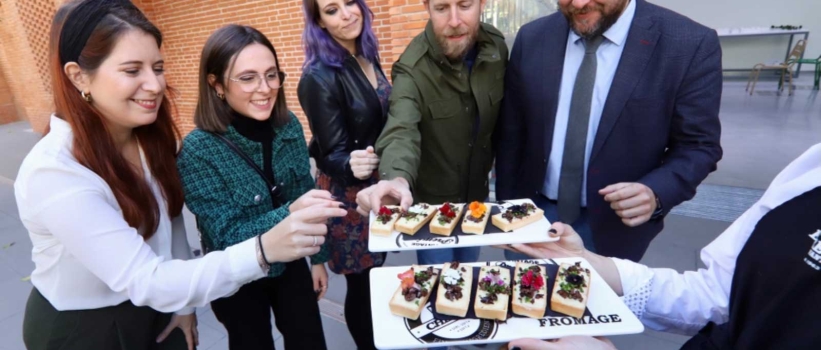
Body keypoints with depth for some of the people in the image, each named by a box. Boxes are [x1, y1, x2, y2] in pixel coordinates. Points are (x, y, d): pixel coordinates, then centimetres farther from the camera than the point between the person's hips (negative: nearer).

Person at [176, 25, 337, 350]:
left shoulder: (289, 126, -12)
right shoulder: (198, 150, -24)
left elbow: (305, 196, 0)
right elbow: (225, 238, -23)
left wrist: (318, 257, 6)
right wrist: (289, 214, -38)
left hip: (292, 264, 4)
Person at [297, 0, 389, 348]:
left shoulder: (369, 58, 1)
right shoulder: (319, 77, -21)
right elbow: (332, 153, -20)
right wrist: (352, 166, -42)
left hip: (380, 186, 7)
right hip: (348, 195, -7)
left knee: (377, 273, 22)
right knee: (361, 282, 9)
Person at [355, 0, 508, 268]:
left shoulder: (496, 47, -9)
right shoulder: (412, 69, -25)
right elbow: (401, 132, -40)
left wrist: (489, 160, 7)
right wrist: (397, 179, -60)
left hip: (477, 195, 5)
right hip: (432, 201, -4)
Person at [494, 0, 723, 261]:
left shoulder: (691, 45, -12)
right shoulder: (532, 39, -5)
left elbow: (698, 146, -5)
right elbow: (511, 135, 0)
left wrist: (655, 193, -25)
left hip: (613, 226, -2)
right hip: (532, 216, 3)